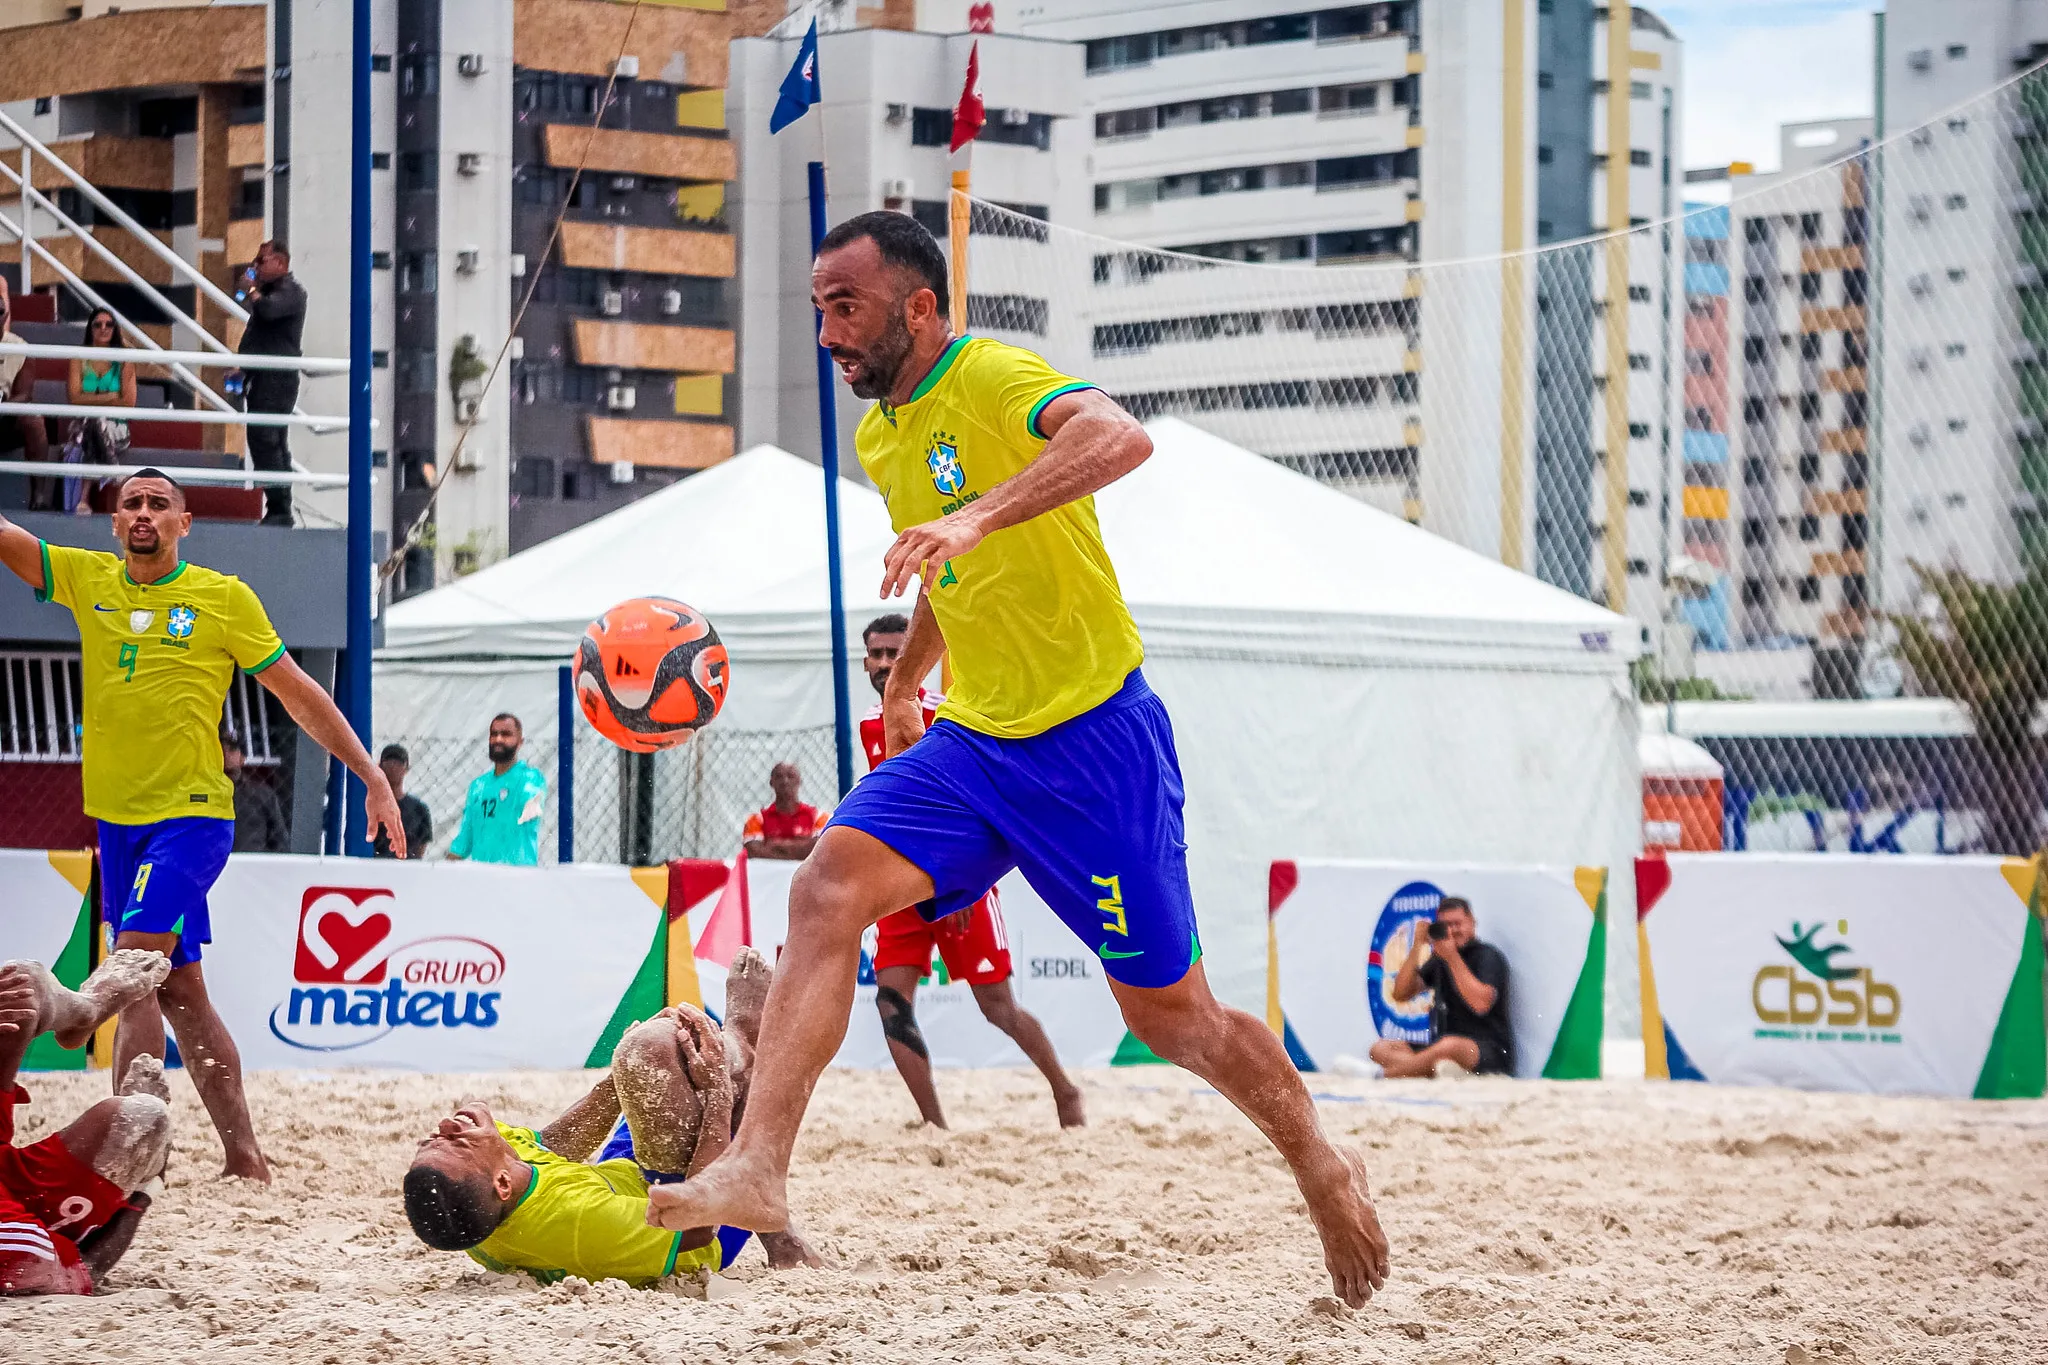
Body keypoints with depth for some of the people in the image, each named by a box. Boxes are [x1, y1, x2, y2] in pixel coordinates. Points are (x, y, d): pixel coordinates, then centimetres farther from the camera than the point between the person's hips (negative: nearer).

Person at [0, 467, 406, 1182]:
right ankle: (245, 1158, 18)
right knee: (180, 992, 10)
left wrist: (373, 777, 3)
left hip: (192, 816, -5)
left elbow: (298, 693, 3)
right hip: (117, 820, 5)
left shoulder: (224, 598, -3)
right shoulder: (86, 579, 7)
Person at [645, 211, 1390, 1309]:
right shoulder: (879, 437, 11)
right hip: (970, 743, 7)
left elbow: (1121, 437, -38)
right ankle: (756, 1170, -23)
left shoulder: (993, 381, -16)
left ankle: (1324, 1170, 28)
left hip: (1093, 740, -7)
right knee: (828, 889, -18)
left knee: (1167, 1013, 3)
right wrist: (902, 685, 42)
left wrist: (976, 516, -49)